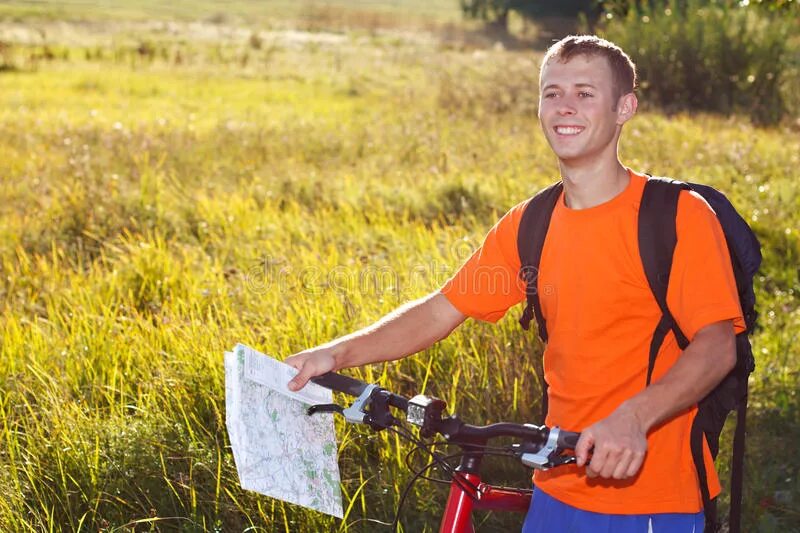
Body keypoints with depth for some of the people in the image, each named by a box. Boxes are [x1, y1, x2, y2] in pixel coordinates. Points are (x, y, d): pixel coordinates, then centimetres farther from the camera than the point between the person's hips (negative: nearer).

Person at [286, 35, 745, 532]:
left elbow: (717, 345, -17)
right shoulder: (528, 226, 4)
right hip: (559, 489, 4)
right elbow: (439, 311, 7)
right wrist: (338, 353, -6)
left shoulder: (679, 215, -10)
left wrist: (633, 418, -32)